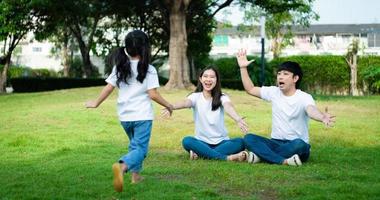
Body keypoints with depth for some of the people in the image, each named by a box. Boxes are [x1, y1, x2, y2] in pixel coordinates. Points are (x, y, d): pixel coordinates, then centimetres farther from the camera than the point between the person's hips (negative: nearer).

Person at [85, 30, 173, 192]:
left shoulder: (119, 67, 3)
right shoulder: (148, 69, -9)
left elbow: (108, 88, 3)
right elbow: (153, 94, -12)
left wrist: (96, 103, 17)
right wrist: (168, 105, 3)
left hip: (125, 116, 5)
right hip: (142, 115, -5)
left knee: (135, 145, 25)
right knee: (140, 148, -6)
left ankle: (135, 174, 23)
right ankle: (122, 166, -34)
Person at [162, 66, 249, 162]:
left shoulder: (222, 98, 0)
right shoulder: (195, 97, 1)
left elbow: (228, 107, -24)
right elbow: (185, 103, -22)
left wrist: (238, 119, -48)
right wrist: (171, 106, -48)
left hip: (221, 142, 0)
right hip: (202, 142, 0)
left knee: (240, 142, -28)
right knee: (187, 141, -31)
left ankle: (201, 154, -29)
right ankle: (227, 157, -36)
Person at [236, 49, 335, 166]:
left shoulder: (304, 98, -12)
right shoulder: (273, 92, 6)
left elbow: (312, 111, -34)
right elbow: (250, 89, 14)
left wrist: (323, 117, -58)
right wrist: (243, 68, 4)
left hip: (295, 146, -4)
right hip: (276, 143, 4)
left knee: (299, 144, -40)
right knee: (249, 138, -21)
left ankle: (262, 155, -26)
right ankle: (284, 161, -34)